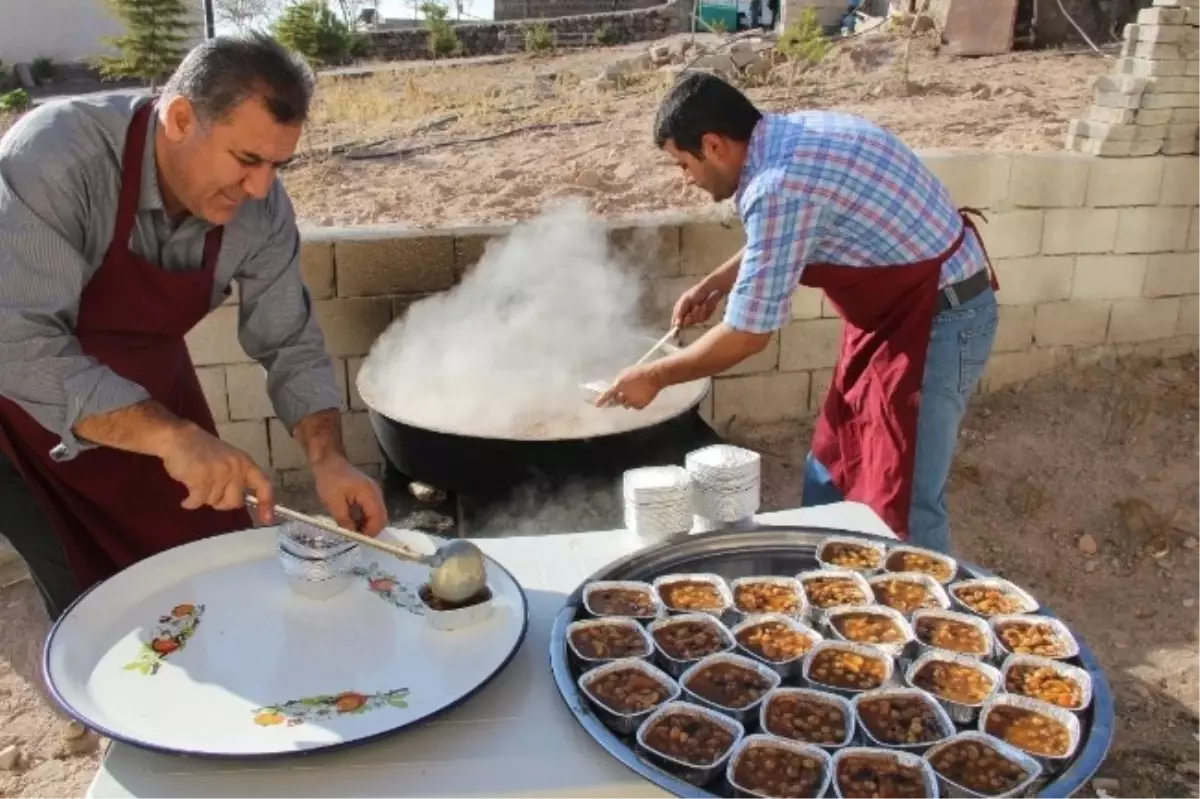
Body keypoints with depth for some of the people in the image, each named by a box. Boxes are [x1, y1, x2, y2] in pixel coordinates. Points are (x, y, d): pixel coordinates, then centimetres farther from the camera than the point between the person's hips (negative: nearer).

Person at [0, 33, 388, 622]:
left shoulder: (260, 209, -18)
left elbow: (290, 345, -10)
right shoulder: (55, 156, -33)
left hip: (147, 393, 4)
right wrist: (172, 436, -49)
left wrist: (328, 460, -25)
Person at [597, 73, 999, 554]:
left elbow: (748, 334, -22)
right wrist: (717, 283, 17)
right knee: (830, 474, 17)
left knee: (905, 505, -3)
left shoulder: (780, 186, -27)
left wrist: (654, 377, -10)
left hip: (940, 320, -10)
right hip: (900, 309, 10)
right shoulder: (793, 136, 3)